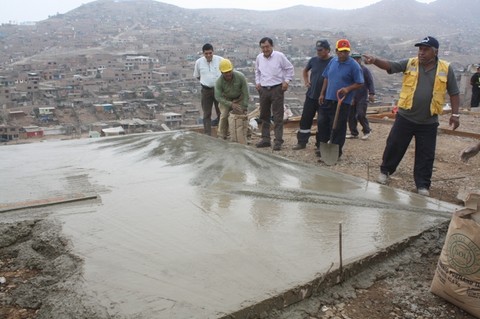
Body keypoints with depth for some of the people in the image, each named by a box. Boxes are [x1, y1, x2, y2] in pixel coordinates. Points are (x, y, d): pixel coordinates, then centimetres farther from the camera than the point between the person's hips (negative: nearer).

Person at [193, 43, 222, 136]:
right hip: (206, 90, 1)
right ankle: (207, 134, 11)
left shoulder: (220, 60, -8)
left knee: (221, 112, 9)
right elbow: (197, 76, 11)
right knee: (206, 114, 5)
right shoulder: (199, 62, -3)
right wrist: (206, 82, 7)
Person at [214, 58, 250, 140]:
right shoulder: (219, 82, -29)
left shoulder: (240, 76, -31)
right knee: (224, 116, -11)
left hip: (239, 98, 0)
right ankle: (221, 137, -4)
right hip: (226, 99, 0)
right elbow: (218, 97, -25)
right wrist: (231, 104, -35)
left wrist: (245, 107, -22)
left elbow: (245, 92, -23)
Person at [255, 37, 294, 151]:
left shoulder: (279, 56, -7)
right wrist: (257, 82, 12)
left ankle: (278, 141, -1)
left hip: (277, 89, -5)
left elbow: (289, 68, 2)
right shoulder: (259, 58, 7)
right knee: (264, 116, 10)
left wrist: (286, 81, -6)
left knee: (278, 116, -5)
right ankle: (265, 139, 21)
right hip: (263, 89, 5)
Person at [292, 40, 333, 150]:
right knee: (305, 119, 6)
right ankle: (302, 142, 16)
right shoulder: (313, 60, 5)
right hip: (311, 96, 4)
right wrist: (306, 82, 9)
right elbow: (305, 71, 23)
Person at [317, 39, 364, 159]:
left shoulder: (354, 65, -10)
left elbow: (360, 83, -8)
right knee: (322, 122, 11)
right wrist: (322, 94, 11)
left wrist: (348, 89, -23)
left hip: (343, 102, -6)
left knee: (338, 127, 1)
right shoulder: (333, 61, 7)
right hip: (328, 99, 6)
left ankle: (336, 151, 14)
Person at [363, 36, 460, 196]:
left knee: (425, 155, 6)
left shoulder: (446, 69, 0)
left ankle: (423, 185, 19)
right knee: (394, 146, 9)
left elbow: (454, 92, 5)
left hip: (428, 122, 0)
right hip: (405, 117, 0)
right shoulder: (409, 63, -1)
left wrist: (455, 114, 0)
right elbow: (390, 65, -14)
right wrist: (375, 60, -33)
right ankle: (385, 171, 32)